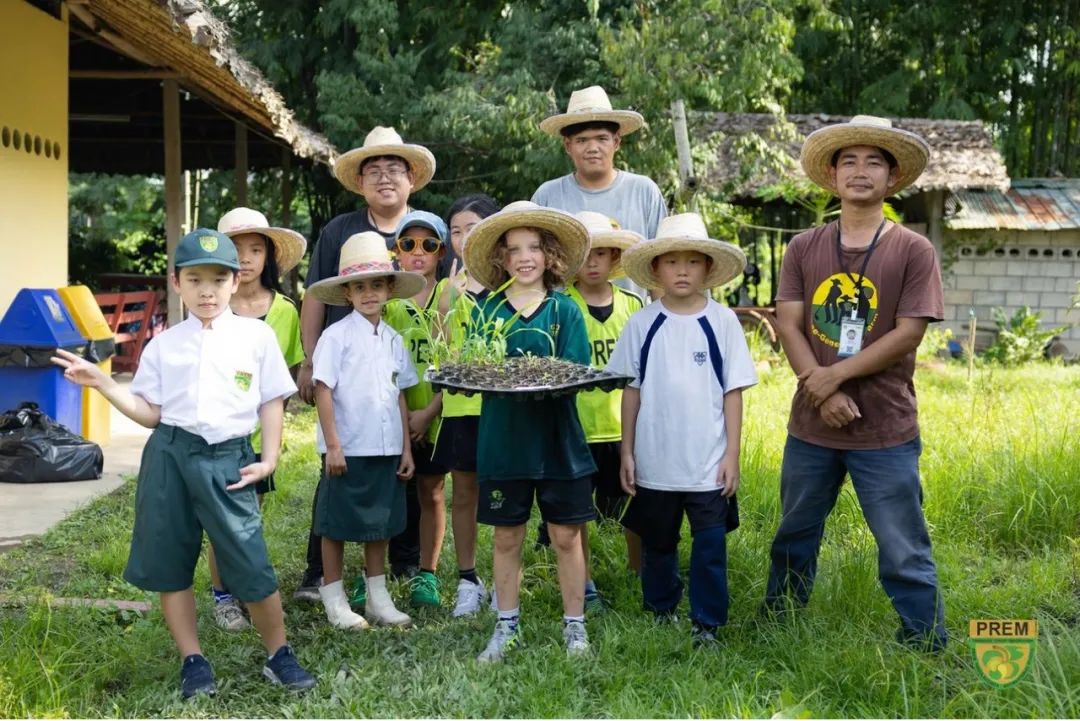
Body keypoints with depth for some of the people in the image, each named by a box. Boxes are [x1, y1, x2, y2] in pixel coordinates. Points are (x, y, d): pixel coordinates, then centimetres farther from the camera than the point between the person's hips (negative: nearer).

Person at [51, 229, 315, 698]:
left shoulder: (257, 336, 4)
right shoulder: (164, 344, 8)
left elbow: (272, 403, 6)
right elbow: (150, 413, 7)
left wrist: (269, 459, -2)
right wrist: (102, 383, -3)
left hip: (228, 458, -3)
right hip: (169, 455, 3)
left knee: (251, 565, -5)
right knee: (169, 563, 8)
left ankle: (279, 656, 15)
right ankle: (192, 660, 23)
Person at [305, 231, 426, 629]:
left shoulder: (393, 339, 9)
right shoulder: (336, 335, -8)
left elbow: (400, 396, 12)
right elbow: (323, 390, -10)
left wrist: (406, 447, 10)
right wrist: (332, 445, -14)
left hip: (386, 448, 6)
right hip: (348, 448, -6)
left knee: (381, 522, 13)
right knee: (337, 524, 5)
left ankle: (378, 597, 25)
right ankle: (333, 599, 17)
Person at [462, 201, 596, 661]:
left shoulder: (564, 309, 0)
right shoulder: (487, 309, 4)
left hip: (557, 440, -1)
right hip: (503, 439, 1)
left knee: (565, 535, 7)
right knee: (506, 537, 11)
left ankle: (575, 626, 22)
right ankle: (507, 626, 26)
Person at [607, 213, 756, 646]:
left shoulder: (722, 321, -3)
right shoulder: (642, 324, -1)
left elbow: (733, 392, -1)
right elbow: (631, 391, 4)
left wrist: (732, 455, -3)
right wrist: (627, 452, 3)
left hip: (709, 464, -1)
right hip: (655, 463, 2)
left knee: (710, 545, 4)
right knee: (657, 543, 16)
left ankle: (705, 623, 20)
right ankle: (661, 613, 35)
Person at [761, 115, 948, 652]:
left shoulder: (913, 251, -3)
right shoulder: (804, 248, 5)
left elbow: (908, 334, -10)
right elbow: (787, 324, -3)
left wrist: (836, 375, -15)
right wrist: (821, 391, -16)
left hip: (886, 432, -3)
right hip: (810, 426, 4)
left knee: (904, 555, 1)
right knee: (794, 540, 20)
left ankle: (927, 650, 16)